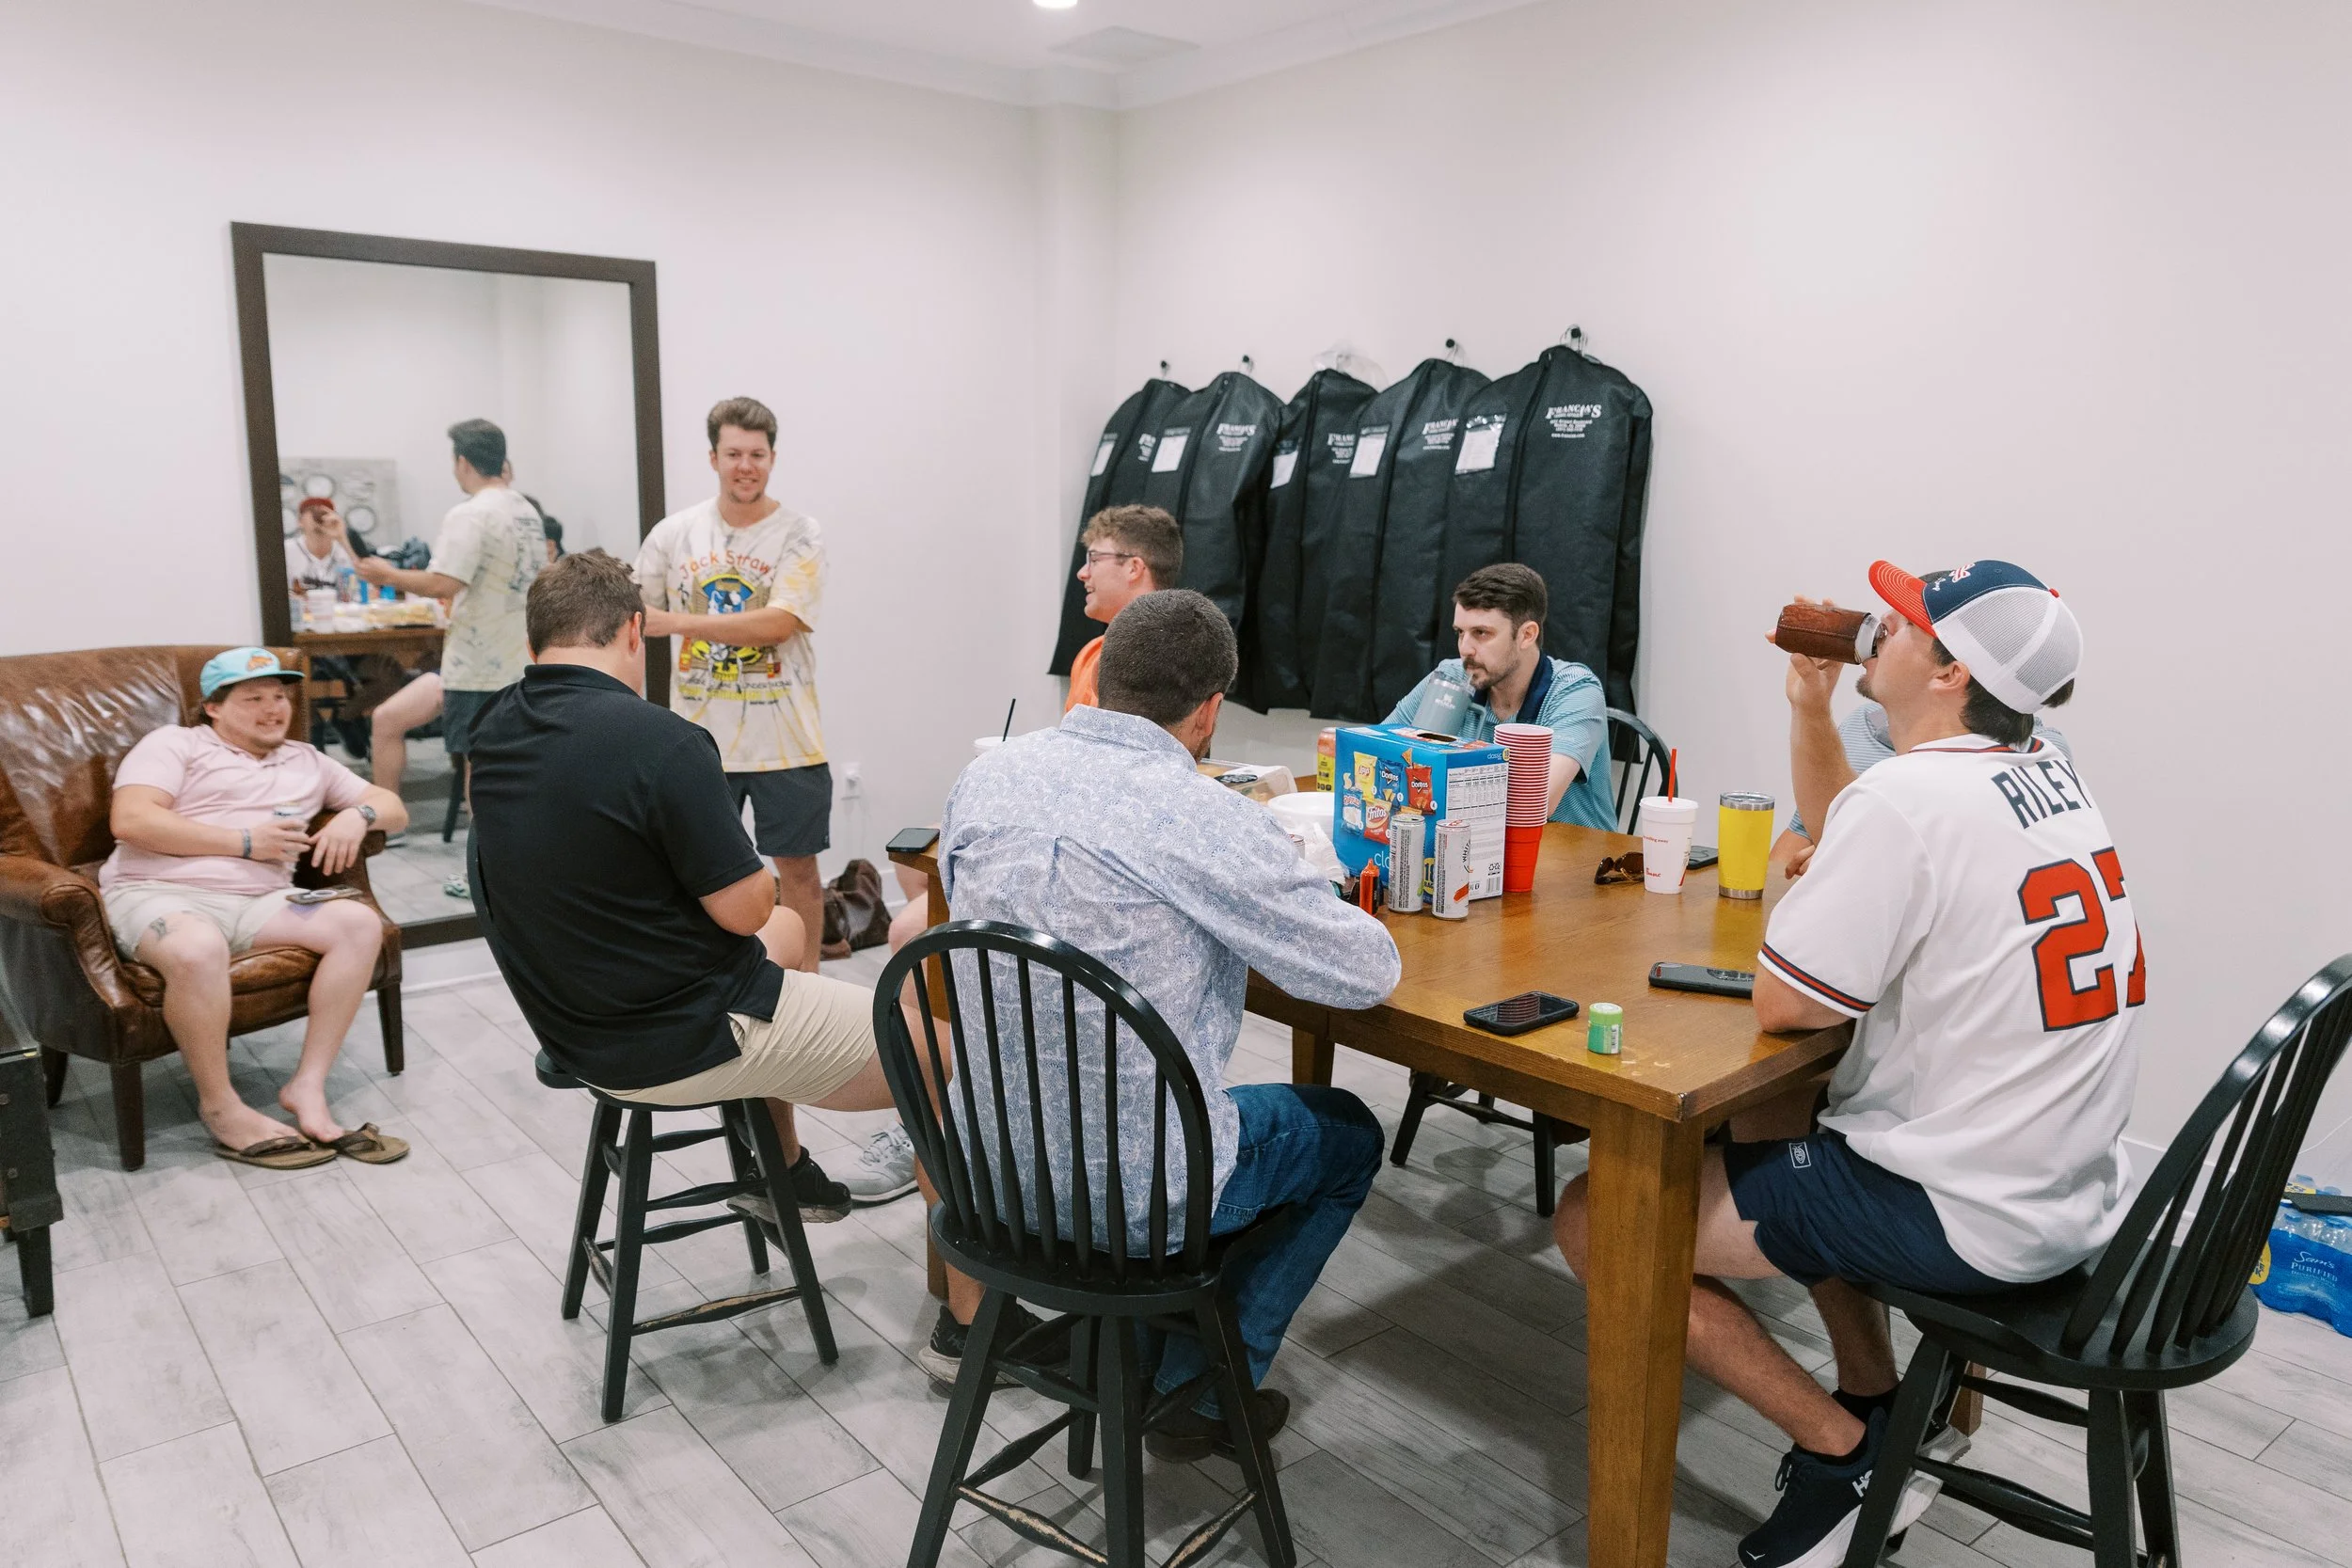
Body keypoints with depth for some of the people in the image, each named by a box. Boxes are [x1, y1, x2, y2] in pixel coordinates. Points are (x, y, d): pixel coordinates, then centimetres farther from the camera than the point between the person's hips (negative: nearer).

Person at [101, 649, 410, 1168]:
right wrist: (245, 842, -8)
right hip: (157, 895, -5)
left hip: (258, 904, 5)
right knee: (199, 949, -41)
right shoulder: (175, 743, 11)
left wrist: (357, 815, -1)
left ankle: (308, 1088, -22)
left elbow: (393, 807, 24)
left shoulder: (307, 761, 26)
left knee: (360, 922, -23)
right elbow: (130, 820, -6)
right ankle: (221, 1108, -20)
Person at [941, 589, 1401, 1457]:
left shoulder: (983, 777, -3)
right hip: (1134, 1191, -6)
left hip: (994, 1158, 7)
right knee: (1346, 1134, 21)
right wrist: (1294, 903, 6)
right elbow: (1370, 970, -15)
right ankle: (1201, 1392, 26)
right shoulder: (1205, 821, -24)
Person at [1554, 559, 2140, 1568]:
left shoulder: (1910, 797, -24)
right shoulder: (2046, 775, 5)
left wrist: (1784, 883, -1)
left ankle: (1845, 1451, 5)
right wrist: (1810, 710, 12)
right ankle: (1879, 1407, 29)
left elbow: (1782, 1005, -18)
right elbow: (1841, 840, 21)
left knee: (1595, 1217, -4)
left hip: (1967, 1217, -9)